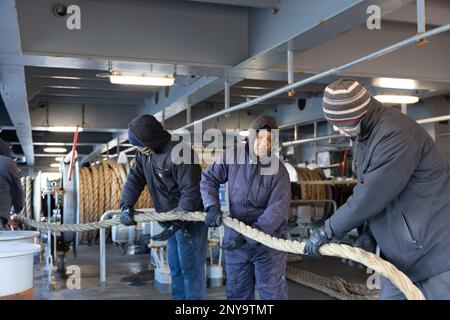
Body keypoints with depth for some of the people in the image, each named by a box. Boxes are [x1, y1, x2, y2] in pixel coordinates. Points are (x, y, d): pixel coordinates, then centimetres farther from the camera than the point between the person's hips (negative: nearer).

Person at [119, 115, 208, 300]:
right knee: (175, 268, 18)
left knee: (191, 269, -3)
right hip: (171, 219, 9)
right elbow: (134, 178, 2)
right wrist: (126, 205, -14)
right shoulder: (144, 154, 2)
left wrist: (177, 222, -29)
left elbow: (191, 191, -26)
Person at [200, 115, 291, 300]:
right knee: (236, 293, 16)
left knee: (272, 293, 5)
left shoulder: (278, 170, -14)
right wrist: (212, 207, -15)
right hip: (235, 237, 3)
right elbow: (209, 178, 2)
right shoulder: (232, 156, -7)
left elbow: (277, 210, -20)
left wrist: (248, 236, -26)